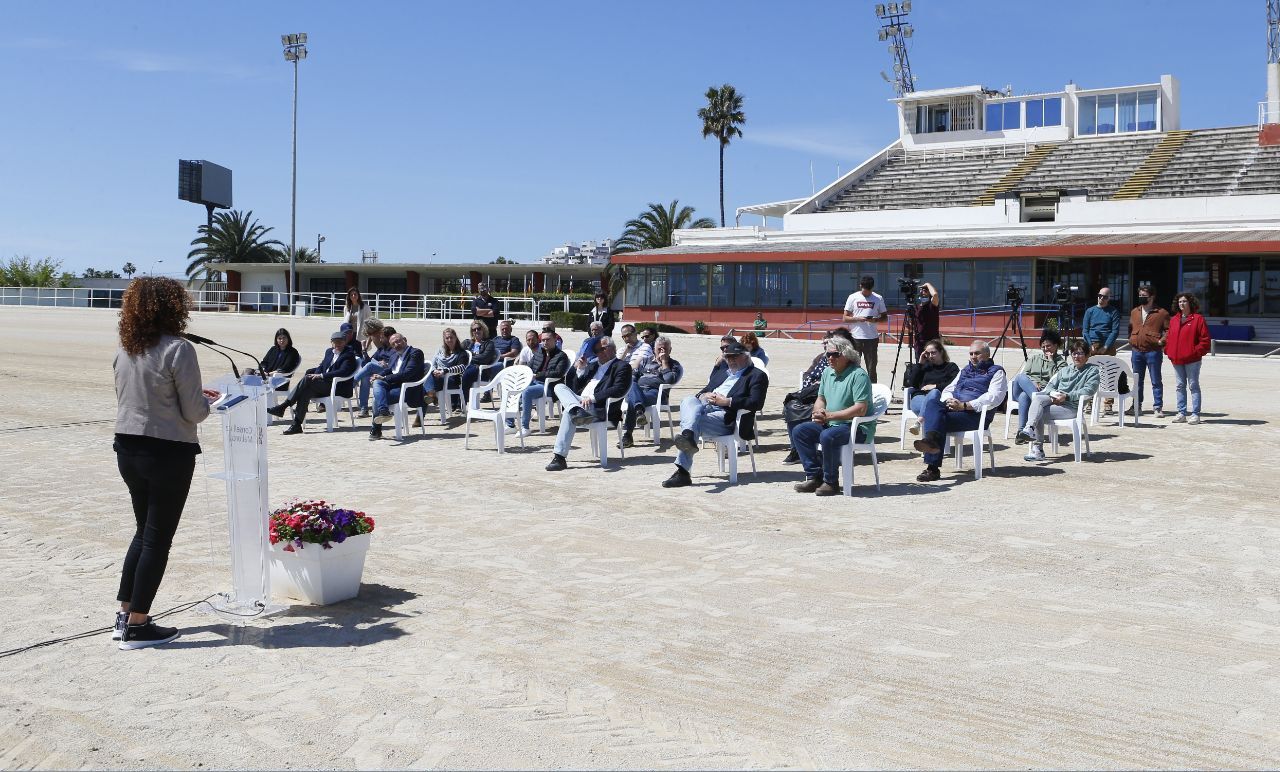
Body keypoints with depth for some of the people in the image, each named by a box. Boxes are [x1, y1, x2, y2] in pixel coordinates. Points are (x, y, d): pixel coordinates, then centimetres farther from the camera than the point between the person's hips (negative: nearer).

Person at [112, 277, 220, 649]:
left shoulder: (125, 350, 5)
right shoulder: (178, 350, -17)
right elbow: (193, 412, -16)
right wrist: (206, 401, 6)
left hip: (128, 449, 7)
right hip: (168, 453, -7)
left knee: (144, 532, 21)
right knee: (158, 538, 4)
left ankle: (125, 615, 26)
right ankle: (137, 626, 12)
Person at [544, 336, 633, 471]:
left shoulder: (622, 367, 5)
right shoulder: (595, 366, 30)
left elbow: (619, 390, -15)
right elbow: (575, 388, 27)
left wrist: (593, 397, -21)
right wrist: (580, 370, 11)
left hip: (598, 409, -8)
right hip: (579, 402, 8)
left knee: (568, 412, -34)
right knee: (560, 387, -17)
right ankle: (576, 409, -45)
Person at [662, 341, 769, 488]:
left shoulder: (757, 375, 9)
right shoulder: (721, 371, 32)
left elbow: (756, 403, -7)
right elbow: (706, 389, 31)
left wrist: (727, 401, -14)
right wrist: (703, 395, 3)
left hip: (725, 416, -6)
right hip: (704, 405, 6)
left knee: (696, 423, -33)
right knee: (688, 401, -29)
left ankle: (682, 472, -45)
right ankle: (688, 435, -54)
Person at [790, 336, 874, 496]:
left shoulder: (858, 375, -14)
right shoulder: (827, 372, 12)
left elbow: (861, 409, -23)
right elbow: (821, 399, 22)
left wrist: (830, 415, -22)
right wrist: (819, 413, -3)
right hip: (830, 424, 9)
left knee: (828, 436, -34)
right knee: (799, 431, -5)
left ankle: (831, 482, -17)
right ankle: (814, 476, -5)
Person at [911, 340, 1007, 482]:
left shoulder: (996, 372, 10)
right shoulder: (965, 370, 33)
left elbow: (994, 397, -8)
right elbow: (948, 389, 27)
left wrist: (964, 405, -17)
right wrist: (949, 401, 0)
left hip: (975, 414, -6)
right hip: (952, 408, 6)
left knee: (940, 419, -31)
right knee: (932, 401, -27)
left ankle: (933, 468, -43)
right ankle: (932, 439, -52)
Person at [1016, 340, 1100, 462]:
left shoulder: (1093, 370, 9)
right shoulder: (1064, 370, 28)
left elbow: (1088, 390, -8)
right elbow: (1050, 385, 18)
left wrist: (1066, 396, -16)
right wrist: (1053, 393, -7)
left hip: (1071, 407, -5)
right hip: (1054, 401, 5)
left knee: (1040, 413, -28)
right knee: (1037, 398, -29)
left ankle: (1037, 449, -29)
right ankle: (1029, 429, -44)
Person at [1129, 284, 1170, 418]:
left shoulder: (1161, 313, -2)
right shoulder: (1134, 312, 14)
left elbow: (1168, 330, -4)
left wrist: (1161, 341, -15)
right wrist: (1131, 340, 10)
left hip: (1153, 352, -5)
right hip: (1136, 351, 5)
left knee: (1156, 381, 0)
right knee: (1137, 381, 12)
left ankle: (1158, 407, 4)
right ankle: (1137, 406, 21)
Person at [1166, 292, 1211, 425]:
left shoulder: (1198, 319, -4)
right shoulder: (1173, 319, 13)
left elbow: (1205, 339, -8)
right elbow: (1169, 337, 17)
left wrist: (1197, 351, -15)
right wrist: (1168, 350, 5)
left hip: (1192, 360, -6)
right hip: (1176, 359, 6)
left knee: (1193, 386, -2)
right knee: (1180, 386, 9)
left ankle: (1195, 414, 1)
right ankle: (1181, 413, 15)